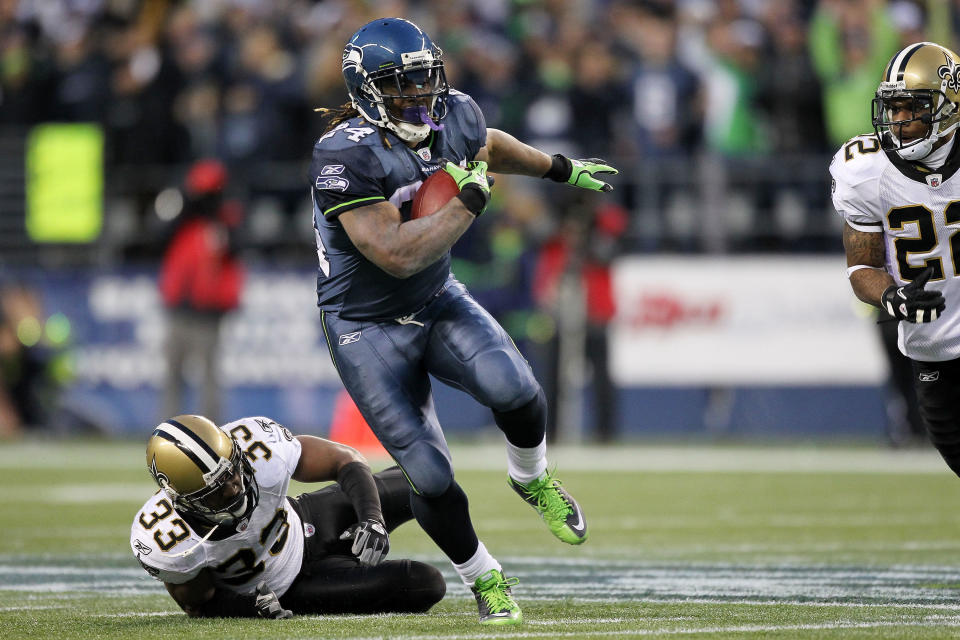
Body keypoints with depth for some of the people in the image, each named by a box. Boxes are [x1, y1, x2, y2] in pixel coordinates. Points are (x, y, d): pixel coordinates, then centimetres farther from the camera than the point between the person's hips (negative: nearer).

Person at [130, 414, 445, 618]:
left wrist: (372, 518, -36)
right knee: (425, 585, -12)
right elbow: (200, 605, -19)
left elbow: (345, 459, -19)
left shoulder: (258, 447, -36)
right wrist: (250, 606, -38)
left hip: (306, 525, 3)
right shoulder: (166, 540, -39)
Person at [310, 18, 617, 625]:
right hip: (368, 329, -5)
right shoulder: (346, 155, -27)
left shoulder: (454, 116, -5)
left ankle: (532, 479, 9)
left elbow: (488, 145, 22)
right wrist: (470, 201, -26)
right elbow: (398, 255, -33)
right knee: (431, 477, -9)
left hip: (439, 302, 5)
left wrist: (562, 169, 34)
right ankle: (484, 579, 18)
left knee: (515, 391, -24)